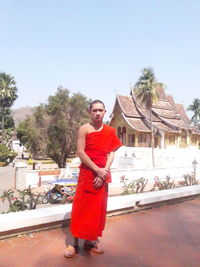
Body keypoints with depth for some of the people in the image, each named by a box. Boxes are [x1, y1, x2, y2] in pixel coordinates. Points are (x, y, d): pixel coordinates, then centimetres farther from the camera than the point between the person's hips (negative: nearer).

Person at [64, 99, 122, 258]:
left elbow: (112, 153, 2)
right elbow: (80, 152, -12)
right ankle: (75, 243, 12)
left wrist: (105, 171, -11)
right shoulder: (84, 129, -5)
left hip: (103, 174, 4)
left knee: (98, 208, 10)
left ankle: (91, 240, 25)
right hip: (87, 172, -4)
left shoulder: (110, 131, 5)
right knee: (81, 207, 0)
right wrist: (97, 170, -17)